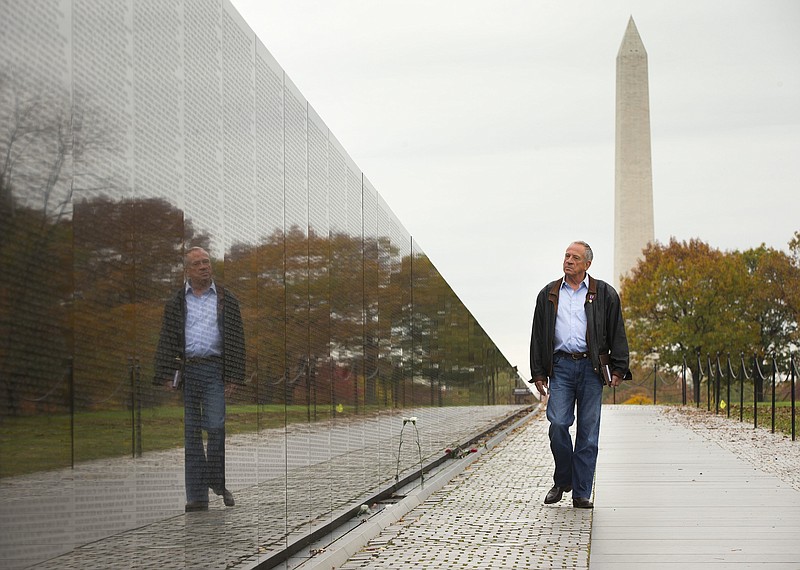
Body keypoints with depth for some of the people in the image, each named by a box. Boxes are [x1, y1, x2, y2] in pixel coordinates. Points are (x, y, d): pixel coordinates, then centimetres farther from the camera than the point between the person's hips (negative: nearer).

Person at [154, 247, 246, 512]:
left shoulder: (226, 301, 8)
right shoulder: (176, 302, 10)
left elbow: (236, 340, 5)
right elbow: (166, 341, 7)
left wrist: (233, 377, -3)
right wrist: (166, 377, -2)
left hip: (214, 370, -1)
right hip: (184, 371, 1)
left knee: (216, 427, -10)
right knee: (190, 433, 2)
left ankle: (218, 482, 11)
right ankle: (197, 495, 5)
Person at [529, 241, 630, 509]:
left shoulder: (604, 294, 8)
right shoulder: (548, 295, 13)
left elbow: (617, 333, 7)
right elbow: (538, 335, 14)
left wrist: (618, 369, -1)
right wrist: (539, 373, 8)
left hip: (591, 368, -1)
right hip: (560, 367, 1)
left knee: (588, 431, -1)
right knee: (558, 424, -10)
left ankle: (581, 492, 5)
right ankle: (562, 481, 11)